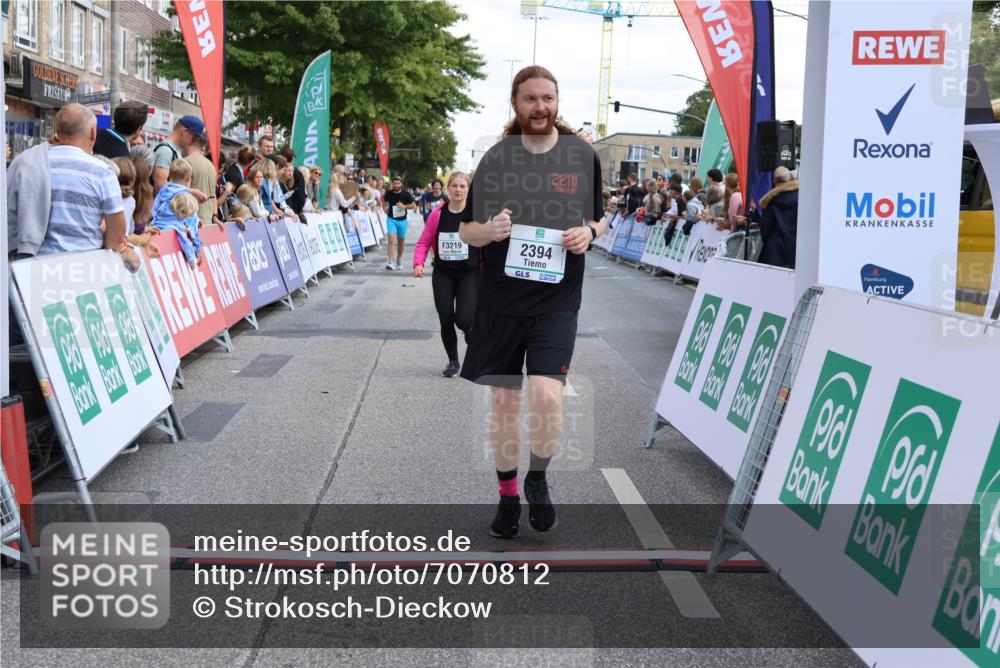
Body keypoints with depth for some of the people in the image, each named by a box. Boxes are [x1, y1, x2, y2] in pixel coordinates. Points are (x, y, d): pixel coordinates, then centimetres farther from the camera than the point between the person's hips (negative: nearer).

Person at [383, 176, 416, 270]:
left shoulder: (406, 194, -8)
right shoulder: (389, 193, -4)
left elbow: (414, 205, -5)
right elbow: (385, 201, 17)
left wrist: (404, 206, -20)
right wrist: (385, 208, -2)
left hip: (402, 220, 1)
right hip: (391, 219, -1)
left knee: (401, 241, 14)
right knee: (392, 239, -17)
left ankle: (399, 259, 38)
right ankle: (390, 262, -23)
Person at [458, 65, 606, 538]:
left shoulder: (583, 156, 4)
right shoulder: (494, 159, 3)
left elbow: (600, 219, 15)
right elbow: (466, 230, 7)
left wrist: (589, 232, -8)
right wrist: (488, 231, -16)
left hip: (557, 300, -1)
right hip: (500, 300, 1)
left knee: (546, 396, -17)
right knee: (504, 401, 8)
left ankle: (538, 477, 12)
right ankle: (508, 496, 27)